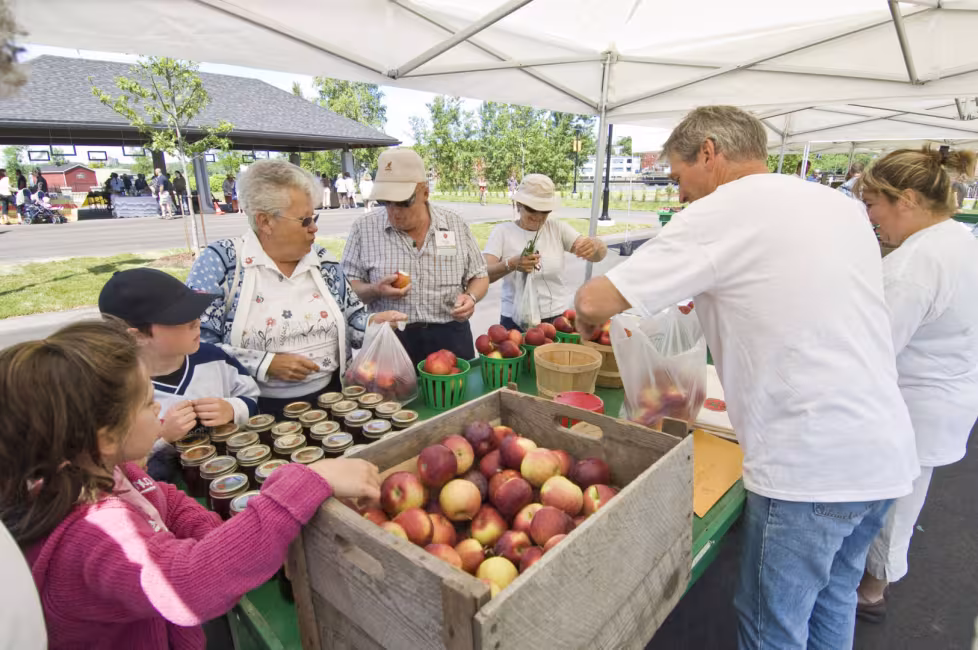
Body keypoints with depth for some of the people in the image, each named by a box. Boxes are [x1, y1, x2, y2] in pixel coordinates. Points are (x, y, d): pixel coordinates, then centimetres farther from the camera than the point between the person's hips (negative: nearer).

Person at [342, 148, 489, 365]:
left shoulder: (455, 224, 2)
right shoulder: (364, 228, -2)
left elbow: (479, 276, 9)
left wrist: (471, 297, -12)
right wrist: (375, 290, -20)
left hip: (450, 339, 2)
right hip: (388, 342, -1)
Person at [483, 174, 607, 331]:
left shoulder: (558, 229, 0)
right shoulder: (502, 231, -4)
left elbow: (599, 255, -10)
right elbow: (483, 274, -15)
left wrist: (594, 245, -33)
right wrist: (511, 264, -35)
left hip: (556, 319, 2)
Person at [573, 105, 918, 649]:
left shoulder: (720, 213, -12)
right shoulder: (844, 206, 11)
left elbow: (595, 302, -15)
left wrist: (589, 318, 8)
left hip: (810, 462, -8)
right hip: (888, 451, 8)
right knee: (832, 600, 26)